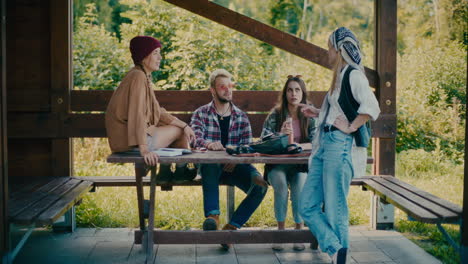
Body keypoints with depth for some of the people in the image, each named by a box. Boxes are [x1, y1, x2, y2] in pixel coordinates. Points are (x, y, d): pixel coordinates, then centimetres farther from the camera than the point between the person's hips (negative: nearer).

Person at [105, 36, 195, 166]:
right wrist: (143, 149, -32)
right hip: (129, 140, -10)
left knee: (182, 127, 20)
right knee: (180, 131, 3)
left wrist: (184, 125, 10)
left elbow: (157, 111, 17)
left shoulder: (145, 77, 13)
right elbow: (137, 114, -27)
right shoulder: (138, 77, -18)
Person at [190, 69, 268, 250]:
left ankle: (231, 227, -21)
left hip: (234, 166, 2)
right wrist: (209, 144, -33)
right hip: (210, 165, -2)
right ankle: (212, 215, -45)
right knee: (210, 164, -39)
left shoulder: (241, 117, 17)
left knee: (260, 186, -25)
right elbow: (196, 138, -9)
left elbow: (248, 146, 6)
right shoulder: (201, 114, 10)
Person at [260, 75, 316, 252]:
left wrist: (295, 145, -22)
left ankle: (299, 230, -11)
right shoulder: (275, 115, 3)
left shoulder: (310, 117, 5)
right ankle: (280, 230, -17)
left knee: (299, 186, -30)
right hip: (277, 165, 0)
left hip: (300, 166, 0)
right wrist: (281, 135, -22)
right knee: (280, 183, -32)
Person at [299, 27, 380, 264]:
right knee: (308, 206, 6)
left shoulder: (353, 74, -9)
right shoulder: (340, 76, 19)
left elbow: (371, 107, -23)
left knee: (334, 208, -2)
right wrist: (317, 113, 24)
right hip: (324, 146, 10)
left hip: (338, 145, -10)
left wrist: (350, 127, -17)